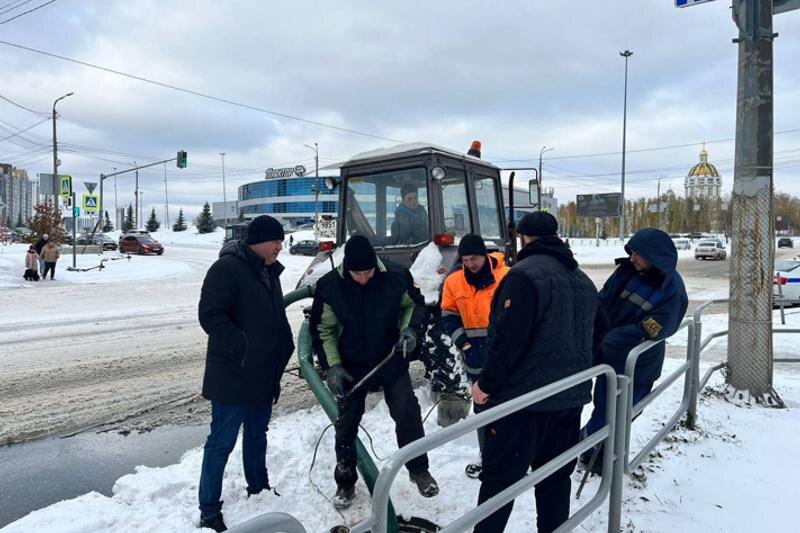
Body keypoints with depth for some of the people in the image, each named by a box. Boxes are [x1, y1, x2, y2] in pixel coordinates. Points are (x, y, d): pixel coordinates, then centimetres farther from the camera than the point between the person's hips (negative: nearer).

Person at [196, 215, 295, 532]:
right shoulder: (227, 268, -16)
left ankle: (259, 489, 39)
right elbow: (210, 315, -22)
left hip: (263, 375, 9)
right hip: (232, 377, -8)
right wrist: (240, 345, -27)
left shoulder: (269, 271, 12)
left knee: (257, 435, 21)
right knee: (222, 441, 1)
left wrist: (283, 351, 17)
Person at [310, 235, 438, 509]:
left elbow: (415, 304, 3)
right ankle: (345, 483, 31)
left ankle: (419, 470, 27)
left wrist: (410, 329, -15)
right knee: (346, 424, 10)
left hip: (391, 360, 0)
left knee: (408, 414, 2)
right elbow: (323, 329, -6)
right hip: (351, 366, 0)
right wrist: (332, 366, -13)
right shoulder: (329, 286, -17)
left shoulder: (396, 276, -17)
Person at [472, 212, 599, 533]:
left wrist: (486, 383, -13)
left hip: (524, 395, -8)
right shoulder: (584, 280, 13)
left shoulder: (525, 273, -15)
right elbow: (595, 334, 21)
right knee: (555, 476, 19)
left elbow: (508, 338, -22)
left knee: (500, 476, 3)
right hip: (571, 395, 8)